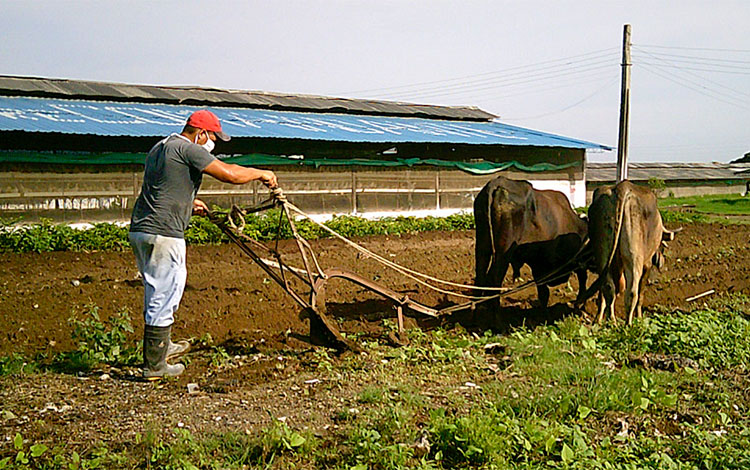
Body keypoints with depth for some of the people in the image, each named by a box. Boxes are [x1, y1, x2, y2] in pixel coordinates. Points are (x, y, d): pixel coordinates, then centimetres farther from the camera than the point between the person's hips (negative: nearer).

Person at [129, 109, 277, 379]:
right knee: (162, 298, -1)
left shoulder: (159, 148, 21)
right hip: (163, 234, -10)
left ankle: (161, 346, 40)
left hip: (139, 230, 10)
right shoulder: (187, 149, -10)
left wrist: (189, 203, 44)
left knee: (157, 294, 24)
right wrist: (261, 173, 0)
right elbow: (231, 175, -16)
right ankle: (154, 366, 7)